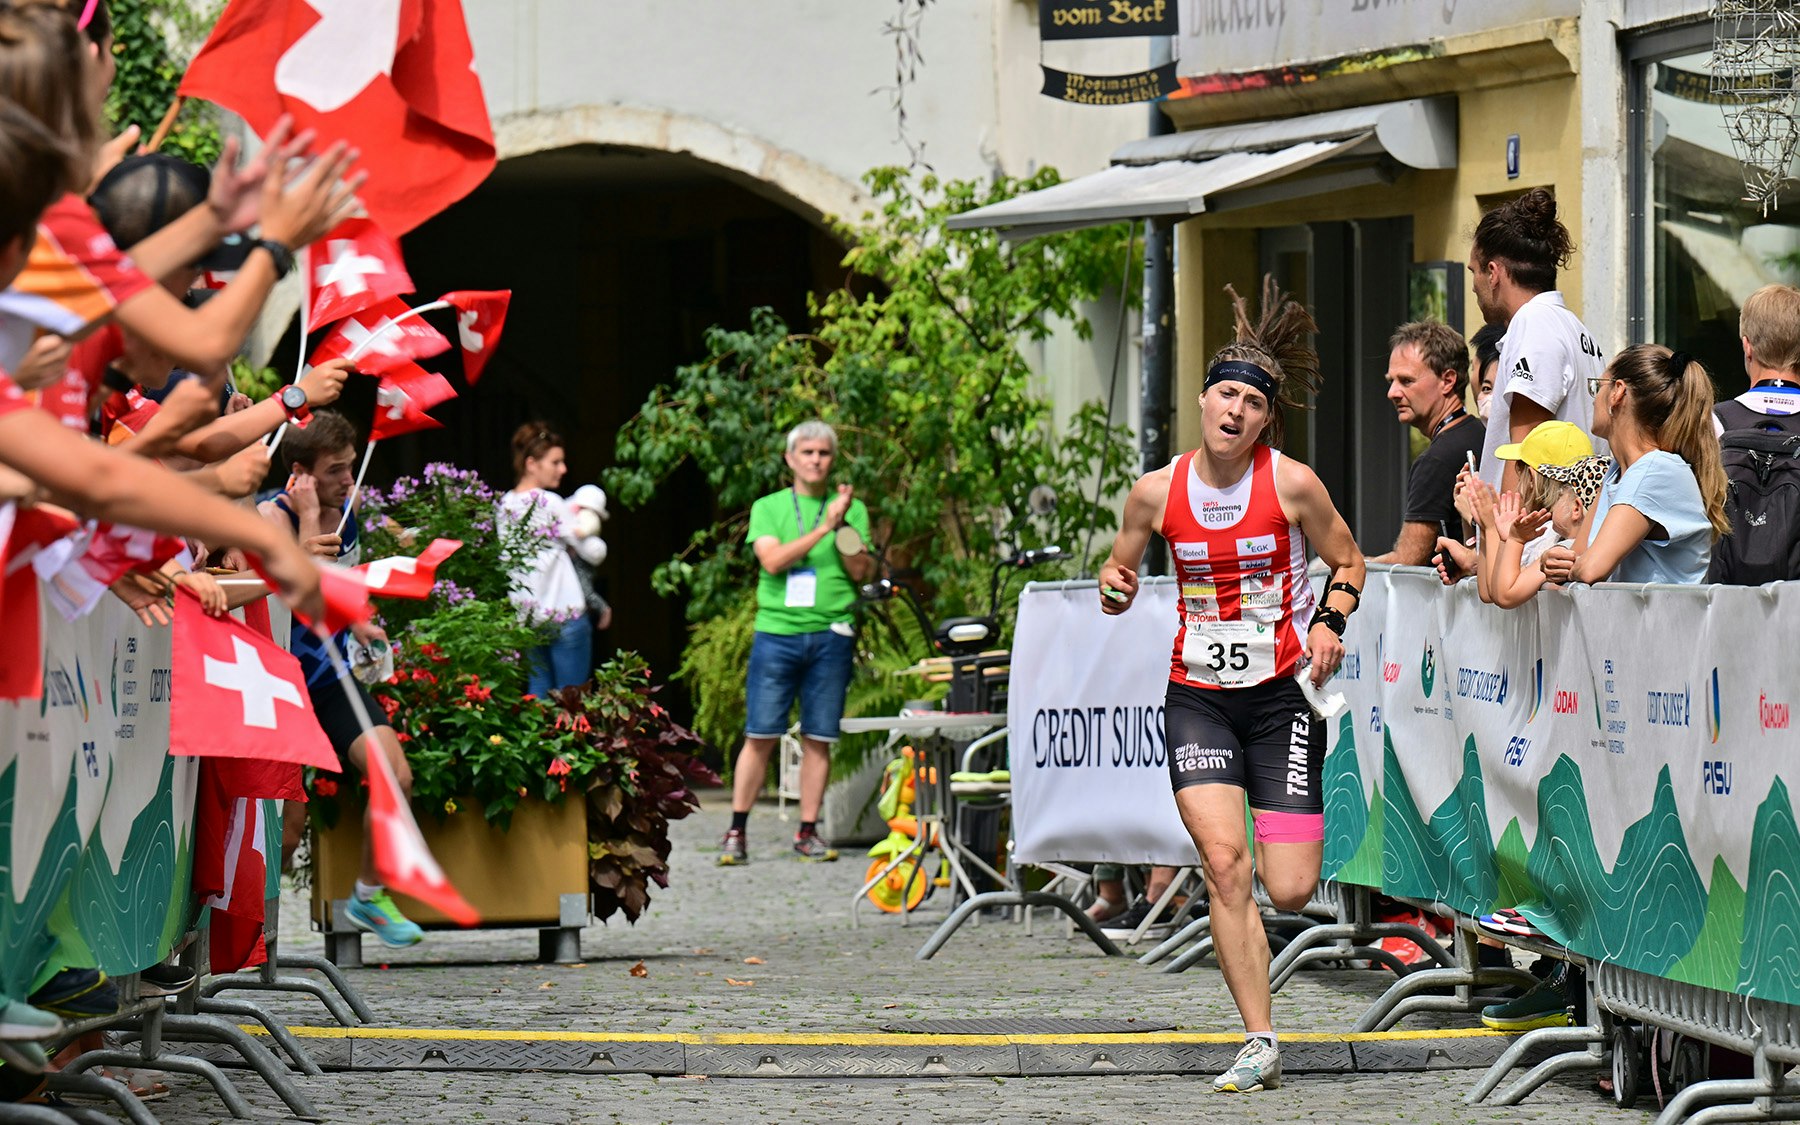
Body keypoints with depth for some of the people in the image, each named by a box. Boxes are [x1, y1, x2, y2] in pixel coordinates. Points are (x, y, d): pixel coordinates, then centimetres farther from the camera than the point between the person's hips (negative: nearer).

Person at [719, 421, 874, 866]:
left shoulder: (851, 509, 12)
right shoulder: (768, 508, 9)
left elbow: (862, 573, 4)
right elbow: (772, 560, -7)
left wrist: (844, 526, -9)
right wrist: (822, 529, -13)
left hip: (830, 635, 1)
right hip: (777, 632, -1)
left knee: (818, 738, 2)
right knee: (760, 737, -4)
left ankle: (808, 832, 9)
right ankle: (736, 832, 1)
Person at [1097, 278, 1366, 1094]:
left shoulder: (1291, 485, -7)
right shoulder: (1158, 491, -1)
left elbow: (1347, 560, 6)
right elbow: (1120, 568, 12)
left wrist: (1330, 622, -12)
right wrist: (1115, 589, -11)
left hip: (1280, 693, -1)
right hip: (1198, 697, 1)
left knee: (1290, 891, -6)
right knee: (1224, 862, -18)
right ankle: (1260, 1045, -12)